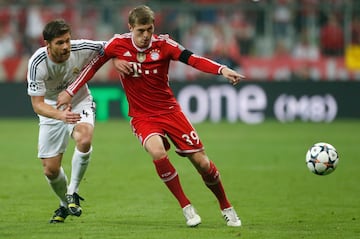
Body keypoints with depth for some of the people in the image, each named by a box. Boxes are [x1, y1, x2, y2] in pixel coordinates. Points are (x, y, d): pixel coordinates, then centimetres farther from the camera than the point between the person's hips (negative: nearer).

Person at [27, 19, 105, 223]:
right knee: (51, 170, 0)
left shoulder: (82, 49, -22)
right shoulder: (37, 64, -26)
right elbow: (38, 104, -26)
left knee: (84, 139, -34)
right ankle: (65, 205, 32)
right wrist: (60, 115, -45)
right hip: (52, 111, 0)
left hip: (80, 104, 0)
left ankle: (73, 193, -14)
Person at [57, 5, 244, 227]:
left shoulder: (162, 44, -11)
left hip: (170, 110, 1)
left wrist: (223, 70, -37)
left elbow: (193, 59, -21)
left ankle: (226, 208, 23)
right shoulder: (118, 44, -9)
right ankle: (186, 207, -14)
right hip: (142, 116, -1)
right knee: (158, 152, -31)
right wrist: (70, 92, 6)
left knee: (201, 161, -2)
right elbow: (94, 66, 5)